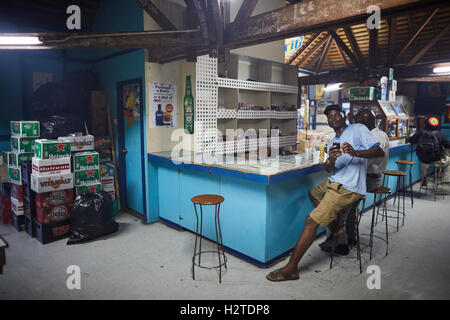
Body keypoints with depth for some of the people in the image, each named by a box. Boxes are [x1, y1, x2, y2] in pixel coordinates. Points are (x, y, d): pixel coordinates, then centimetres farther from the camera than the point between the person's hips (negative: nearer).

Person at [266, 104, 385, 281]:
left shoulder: (357, 129, 0)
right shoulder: (331, 143, 21)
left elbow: (379, 152, -10)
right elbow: (328, 169, 5)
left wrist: (355, 153, -28)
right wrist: (330, 160, -20)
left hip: (348, 189, -9)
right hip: (334, 182, 10)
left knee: (311, 222, -15)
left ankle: (291, 268, -9)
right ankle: (337, 230, 21)